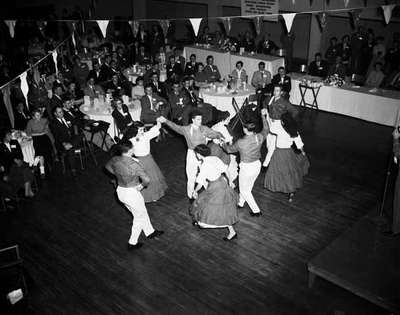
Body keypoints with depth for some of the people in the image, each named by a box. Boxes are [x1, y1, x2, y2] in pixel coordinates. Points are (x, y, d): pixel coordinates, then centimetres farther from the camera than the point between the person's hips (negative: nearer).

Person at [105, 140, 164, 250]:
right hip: (131, 193, -8)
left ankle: (150, 232, 46)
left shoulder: (115, 160, -8)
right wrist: (142, 185, -14)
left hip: (120, 191, 8)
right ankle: (132, 243, 27)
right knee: (140, 217, 17)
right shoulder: (133, 164, -30)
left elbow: (107, 166, 15)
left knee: (142, 213, 27)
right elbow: (147, 179, -35)